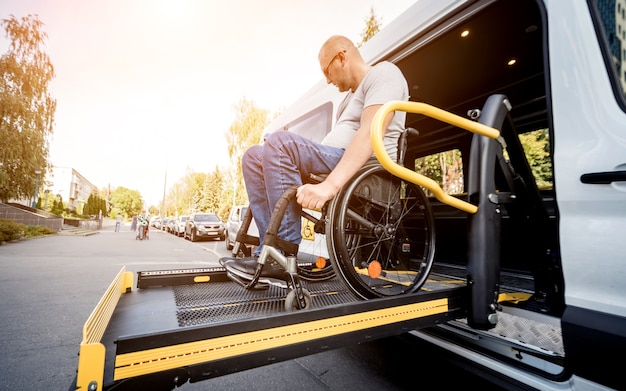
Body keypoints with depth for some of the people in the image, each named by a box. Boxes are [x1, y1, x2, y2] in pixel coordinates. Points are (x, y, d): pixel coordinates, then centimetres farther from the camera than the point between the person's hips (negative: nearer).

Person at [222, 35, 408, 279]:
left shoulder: (383, 73, 0)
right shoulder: (352, 94, 30)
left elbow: (370, 134, -19)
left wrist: (330, 185, -31)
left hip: (366, 172, -9)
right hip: (335, 164, 9)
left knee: (279, 143, -27)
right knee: (254, 156, 1)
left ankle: (285, 255, -21)